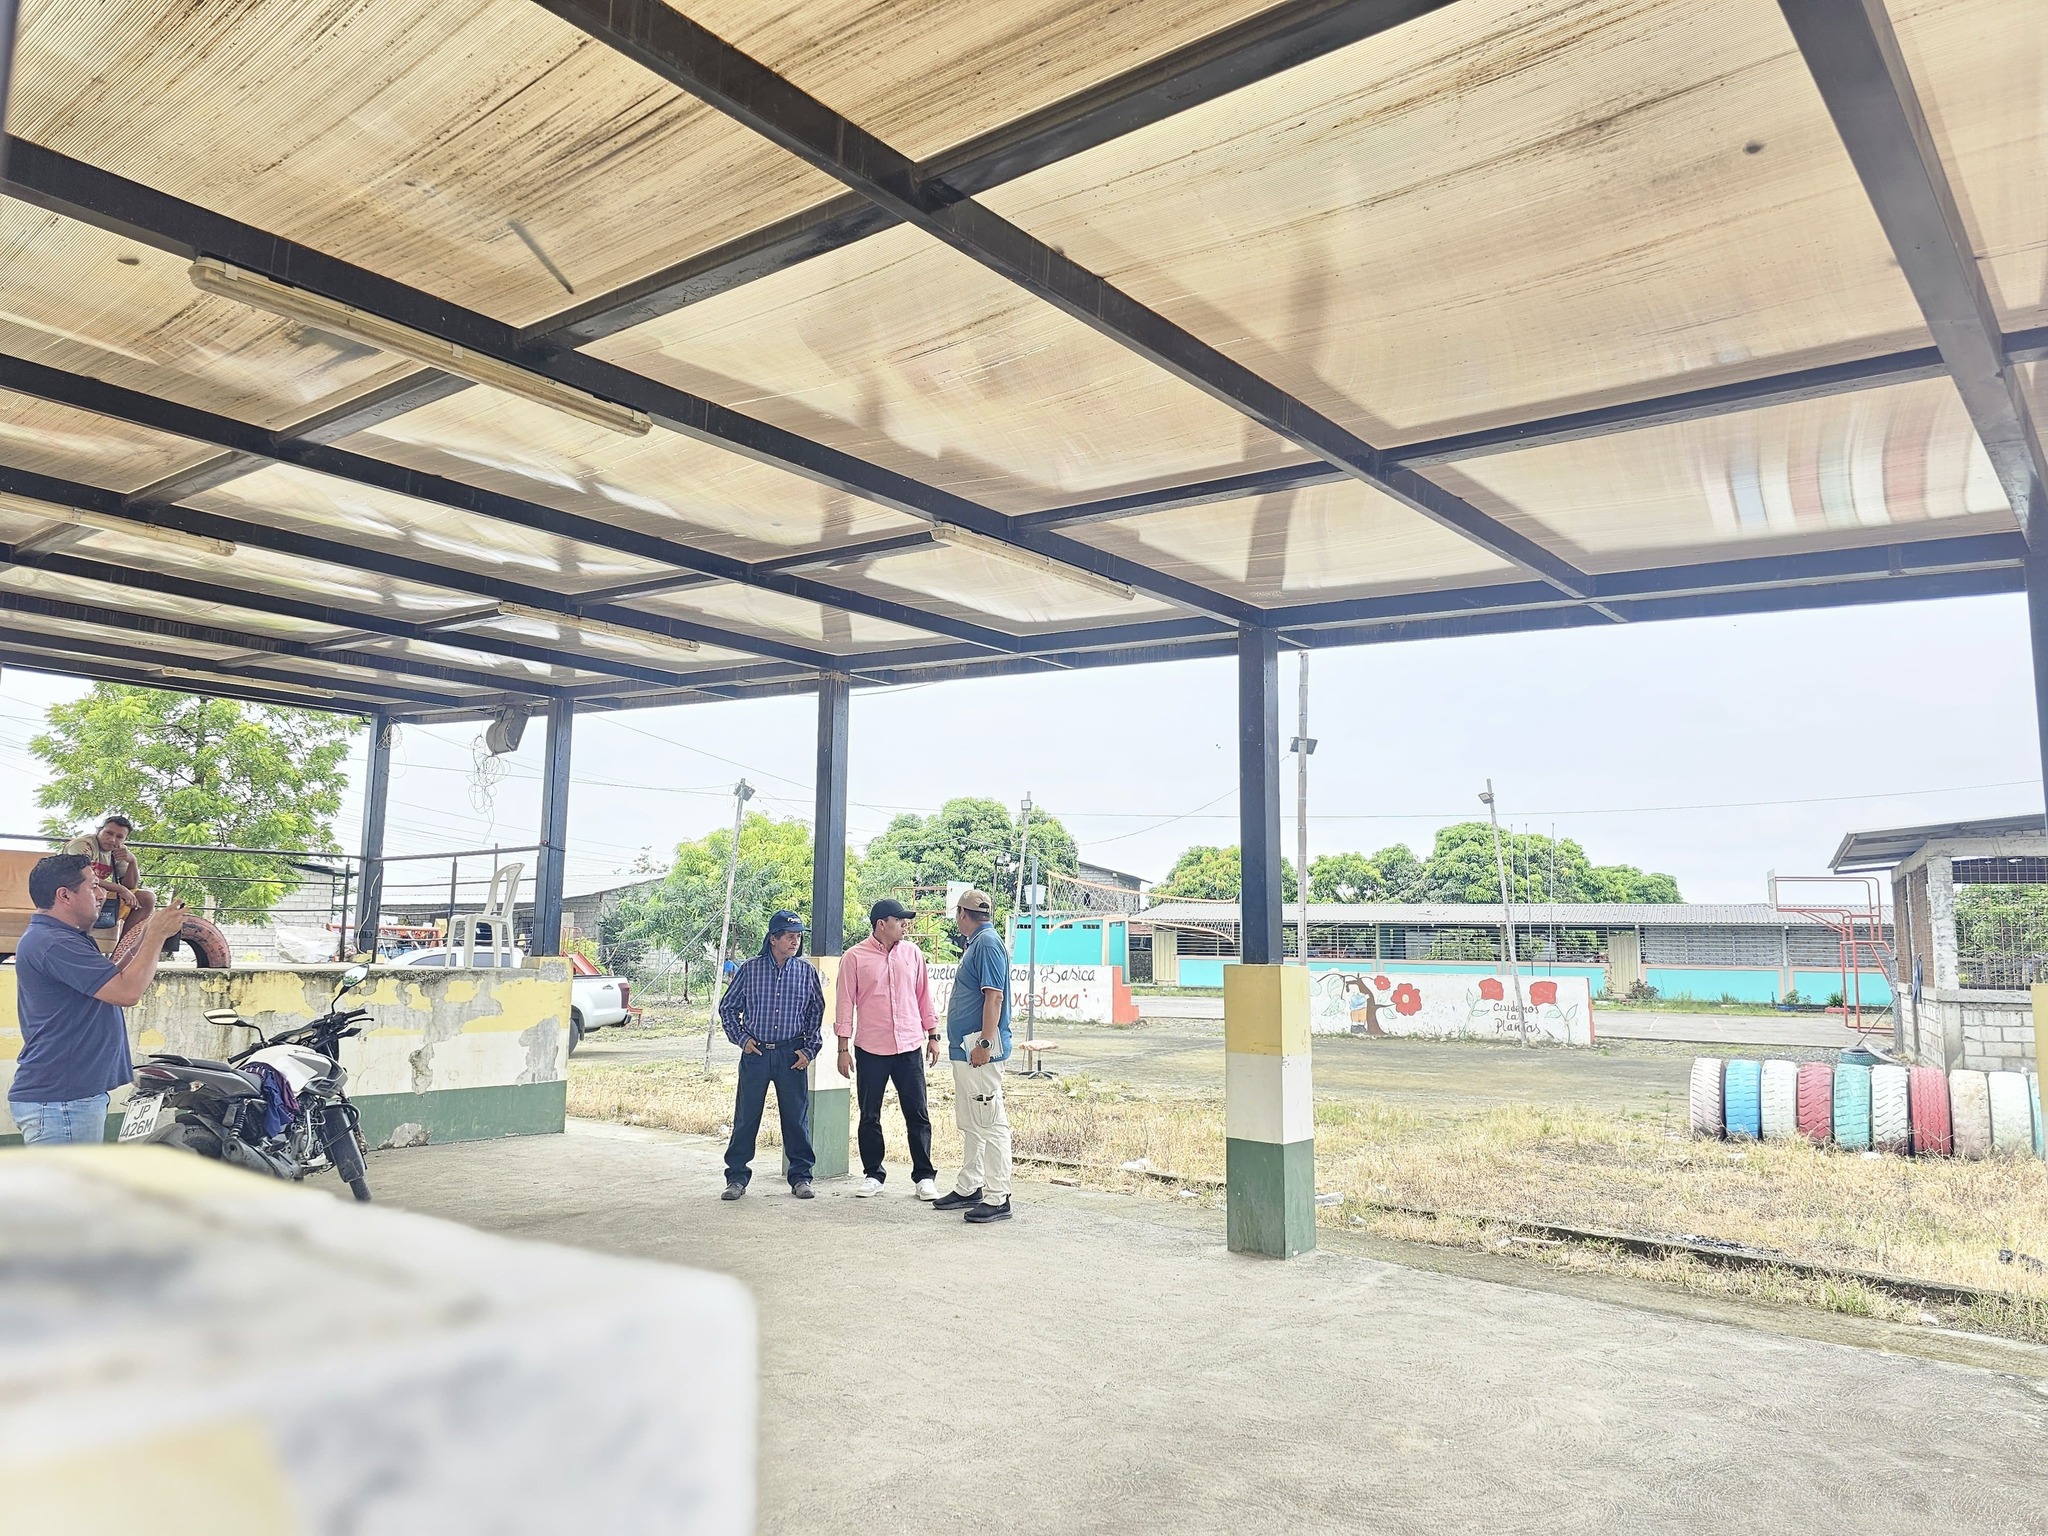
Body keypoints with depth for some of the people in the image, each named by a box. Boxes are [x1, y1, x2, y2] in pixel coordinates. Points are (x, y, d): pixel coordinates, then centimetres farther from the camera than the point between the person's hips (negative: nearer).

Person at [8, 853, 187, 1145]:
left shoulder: (50, 937, 18)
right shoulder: (53, 943, -19)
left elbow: (112, 980, 23)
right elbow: (128, 992, -24)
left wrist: (146, 940, 13)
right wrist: (157, 935, -14)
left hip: (69, 1094, 11)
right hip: (60, 1100, -11)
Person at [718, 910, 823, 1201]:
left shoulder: (806, 972, 3)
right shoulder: (750, 969, 0)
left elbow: (817, 1013, 9)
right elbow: (727, 1007, 10)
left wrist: (809, 1049, 2)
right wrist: (741, 1038, 1)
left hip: (792, 1055, 1)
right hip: (755, 1053, 0)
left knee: (797, 1117, 4)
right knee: (746, 1116, 4)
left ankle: (800, 1176, 16)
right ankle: (737, 1176, 15)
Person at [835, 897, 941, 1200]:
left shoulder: (912, 953, 7)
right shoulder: (855, 957, -2)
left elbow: (924, 996, 14)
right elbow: (845, 1004, -1)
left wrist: (933, 1035, 12)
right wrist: (843, 1048, -3)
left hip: (910, 1047, 2)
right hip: (870, 1049, -2)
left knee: (917, 1115, 3)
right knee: (869, 1117, 8)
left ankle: (924, 1176, 12)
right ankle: (873, 1175, 21)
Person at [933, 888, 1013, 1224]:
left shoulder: (988, 944, -13)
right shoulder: (976, 944, 17)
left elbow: (994, 997, -21)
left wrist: (985, 1043, -24)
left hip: (980, 1052, -11)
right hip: (964, 1049, 11)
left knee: (990, 1123, -7)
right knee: (969, 1124, 17)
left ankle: (998, 1199, -3)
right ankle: (969, 1189, 26)